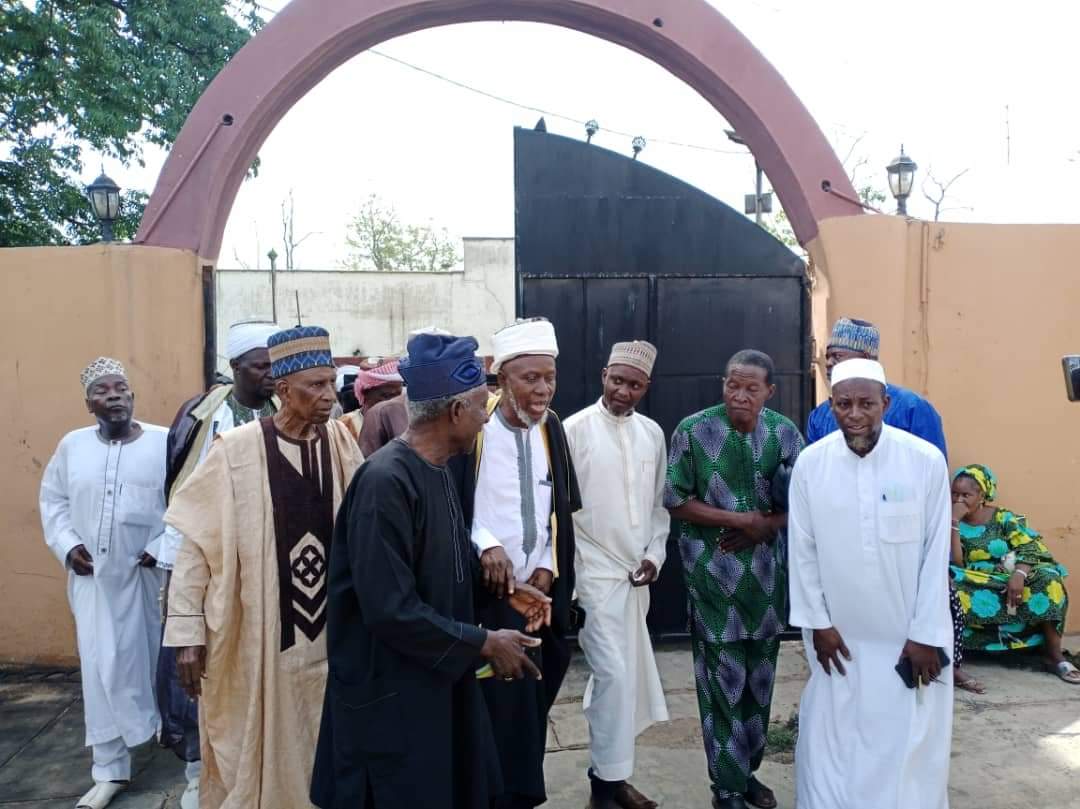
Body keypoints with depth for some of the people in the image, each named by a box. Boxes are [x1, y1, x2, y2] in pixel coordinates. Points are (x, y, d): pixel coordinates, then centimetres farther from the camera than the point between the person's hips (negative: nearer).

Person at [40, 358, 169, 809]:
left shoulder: (165, 442, -7)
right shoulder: (72, 445, 4)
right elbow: (53, 499, 13)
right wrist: (67, 545, -1)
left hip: (152, 573, -2)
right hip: (93, 575, 3)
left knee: (160, 659, 10)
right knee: (103, 668, 6)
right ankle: (110, 771, 18)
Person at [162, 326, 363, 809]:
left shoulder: (340, 442, -2)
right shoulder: (235, 451, -12)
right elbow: (197, 543, -7)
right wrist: (187, 632, -7)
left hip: (328, 628, 3)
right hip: (253, 636, -3)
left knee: (319, 748, 17)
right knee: (253, 752, 13)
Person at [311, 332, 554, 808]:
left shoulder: (437, 469, 2)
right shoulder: (385, 482, -27)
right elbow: (390, 609, -28)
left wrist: (506, 589, 6)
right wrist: (484, 643, -20)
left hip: (441, 674, 9)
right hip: (394, 691, -9)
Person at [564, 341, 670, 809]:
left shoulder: (653, 433, 6)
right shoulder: (575, 429, -10)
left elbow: (659, 503, 13)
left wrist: (654, 555, 2)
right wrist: (565, 568, -9)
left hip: (636, 573, 6)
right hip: (594, 572, -5)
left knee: (626, 674, 13)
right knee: (615, 674, -5)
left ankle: (607, 770, 30)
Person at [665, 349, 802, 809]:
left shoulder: (785, 433, 0)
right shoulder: (693, 431, -8)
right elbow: (675, 501, -7)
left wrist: (762, 528, -13)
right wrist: (738, 519, -13)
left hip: (767, 571, 4)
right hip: (713, 573, -3)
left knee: (759, 678, 14)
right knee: (723, 680, 1)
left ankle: (747, 770, 33)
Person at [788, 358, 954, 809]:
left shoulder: (927, 461, -11)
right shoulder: (809, 463, -8)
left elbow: (936, 553, -7)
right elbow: (802, 549, -1)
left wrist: (926, 634, -6)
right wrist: (817, 622, 0)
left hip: (910, 634, -1)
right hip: (839, 634, 1)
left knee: (910, 745, 8)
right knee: (831, 741, 11)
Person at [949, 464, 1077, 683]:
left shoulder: (1003, 518, 3)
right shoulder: (951, 523, 1)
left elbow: (1031, 548, -7)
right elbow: (956, 564, -11)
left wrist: (1019, 574, -27)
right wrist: (954, 523, -18)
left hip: (1008, 583, 2)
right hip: (975, 589, -2)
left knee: (1047, 578, -24)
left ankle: (1053, 654, -14)